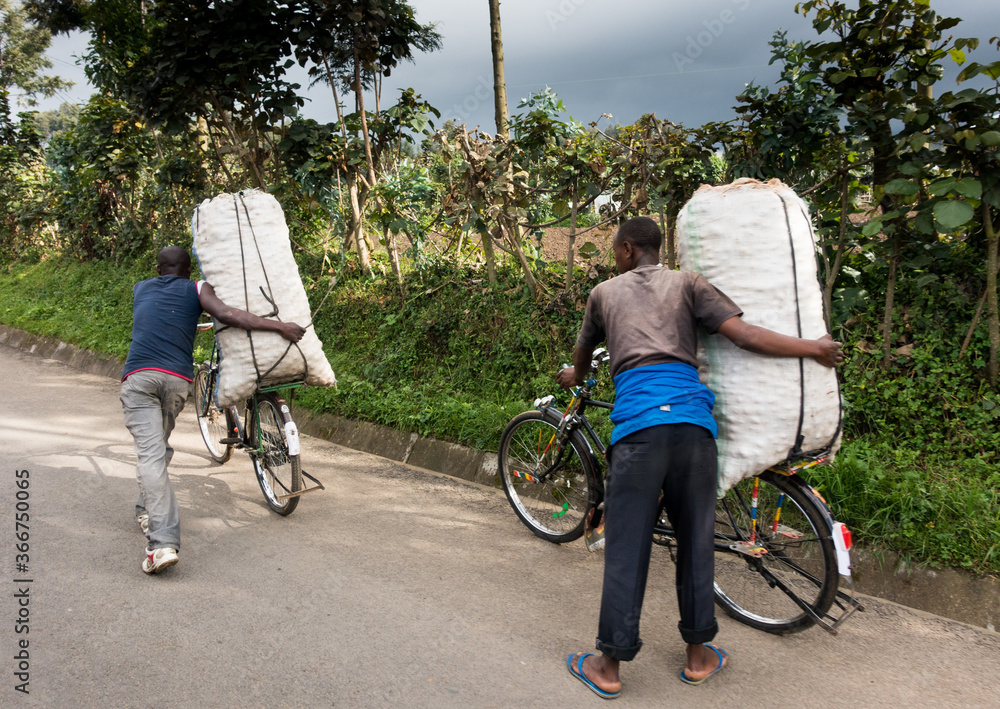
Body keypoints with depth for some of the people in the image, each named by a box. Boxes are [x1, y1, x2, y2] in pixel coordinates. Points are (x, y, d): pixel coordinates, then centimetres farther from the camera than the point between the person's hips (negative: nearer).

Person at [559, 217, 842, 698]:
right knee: (696, 540, 13)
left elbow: (583, 354, 35)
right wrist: (814, 349, 17)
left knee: (626, 546, 4)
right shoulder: (687, 283, 16)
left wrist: (575, 378, 58)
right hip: (693, 421, 2)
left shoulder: (605, 292, 19)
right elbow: (745, 335, 4)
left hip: (637, 423, -1)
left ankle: (609, 666, 13)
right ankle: (697, 654, 26)